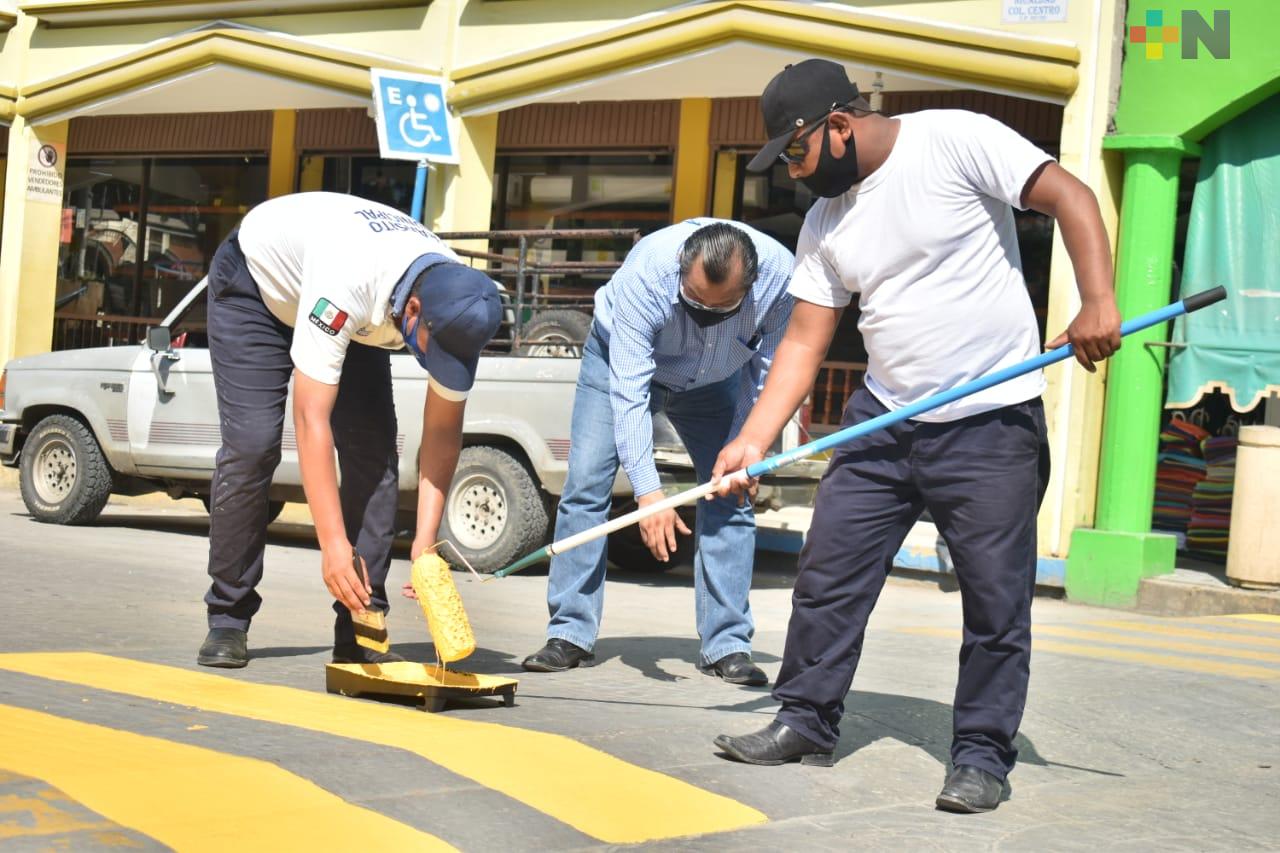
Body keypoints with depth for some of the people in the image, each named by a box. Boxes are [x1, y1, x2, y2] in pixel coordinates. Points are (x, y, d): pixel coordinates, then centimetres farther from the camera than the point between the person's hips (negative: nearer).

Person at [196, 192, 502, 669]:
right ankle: (227, 620, -3)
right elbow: (311, 418, -45)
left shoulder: (456, 310, -28)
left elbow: (443, 433, -18)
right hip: (255, 277, -5)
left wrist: (425, 541, -27)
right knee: (251, 445, -17)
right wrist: (333, 544, -48)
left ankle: (360, 629, -5)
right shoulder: (348, 286, -46)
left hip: (355, 316, 5)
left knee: (374, 450, -10)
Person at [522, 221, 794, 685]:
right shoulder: (646, 273, -41)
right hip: (620, 360, -2)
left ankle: (727, 646, -3)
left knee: (732, 496, -9)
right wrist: (647, 491, -46)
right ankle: (570, 634, -7)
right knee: (586, 485, -13)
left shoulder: (779, 273, -33)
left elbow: (768, 373, -17)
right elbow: (628, 390, -41)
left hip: (713, 381, 2)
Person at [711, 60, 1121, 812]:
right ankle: (808, 723, 20)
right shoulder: (825, 222, 7)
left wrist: (1099, 302, -27)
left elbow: (1069, 196, -14)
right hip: (884, 422, 6)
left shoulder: (955, 140, -12)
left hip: (993, 422, -6)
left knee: (997, 601, 0)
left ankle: (983, 756, 12)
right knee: (828, 575, 6)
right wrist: (754, 441, -3)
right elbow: (805, 342, 6)